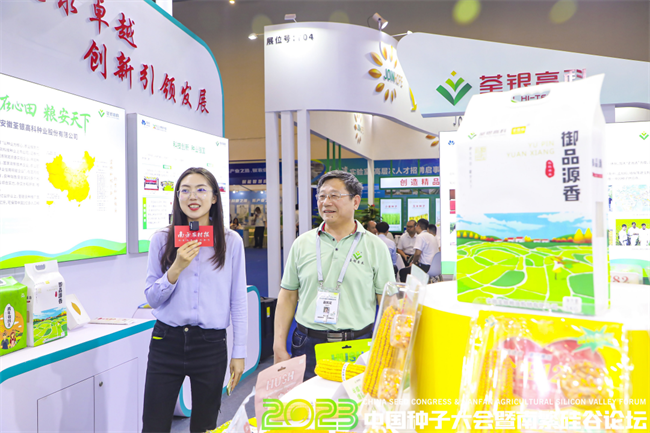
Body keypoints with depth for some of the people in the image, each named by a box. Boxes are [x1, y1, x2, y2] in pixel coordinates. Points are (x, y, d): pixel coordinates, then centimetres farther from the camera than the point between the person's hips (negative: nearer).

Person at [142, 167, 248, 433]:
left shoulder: (231, 241, -1)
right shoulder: (162, 240, 0)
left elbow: (238, 301, 2)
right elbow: (151, 298, 1)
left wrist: (239, 352, 1)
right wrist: (177, 268, -16)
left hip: (211, 344, 0)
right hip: (167, 341, 1)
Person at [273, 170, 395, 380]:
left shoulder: (375, 246, 1)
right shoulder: (302, 243, 6)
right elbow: (288, 296, 8)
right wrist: (279, 348, 3)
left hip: (357, 347, -1)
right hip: (308, 346, 2)